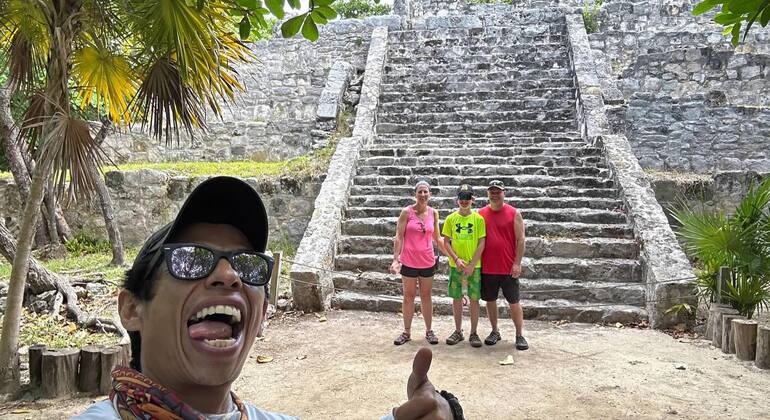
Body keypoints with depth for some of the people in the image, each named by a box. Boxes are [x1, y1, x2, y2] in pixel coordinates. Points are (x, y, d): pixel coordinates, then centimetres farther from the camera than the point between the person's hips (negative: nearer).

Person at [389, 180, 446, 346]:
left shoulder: (433, 213, 2)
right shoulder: (407, 212, -8)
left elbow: (437, 238, 12)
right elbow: (399, 237, -8)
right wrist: (395, 260, -14)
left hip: (427, 261, 3)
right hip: (409, 261, -2)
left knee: (426, 295, 12)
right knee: (409, 296, 8)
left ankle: (429, 331, 24)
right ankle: (407, 332, 19)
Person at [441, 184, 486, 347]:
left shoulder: (478, 219, -3)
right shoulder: (451, 218, 2)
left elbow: (481, 243, -4)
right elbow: (446, 242, 3)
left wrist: (471, 265, -11)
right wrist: (457, 259, -10)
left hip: (474, 265, -1)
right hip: (455, 265, 2)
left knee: (474, 299, 1)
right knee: (456, 298, 7)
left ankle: (473, 333, 13)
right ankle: (458, 331, 20)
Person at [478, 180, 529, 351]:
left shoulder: (514, 213, -1)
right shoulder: (481, 214, 5)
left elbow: (520, 239, -3)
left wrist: (517, 263, -9)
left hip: (508, 268, -2)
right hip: (487, 267, 3)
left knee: (514, 302, 3)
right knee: (490, 300, 11)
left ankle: (520, 335, 12)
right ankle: (495, 331, 25)